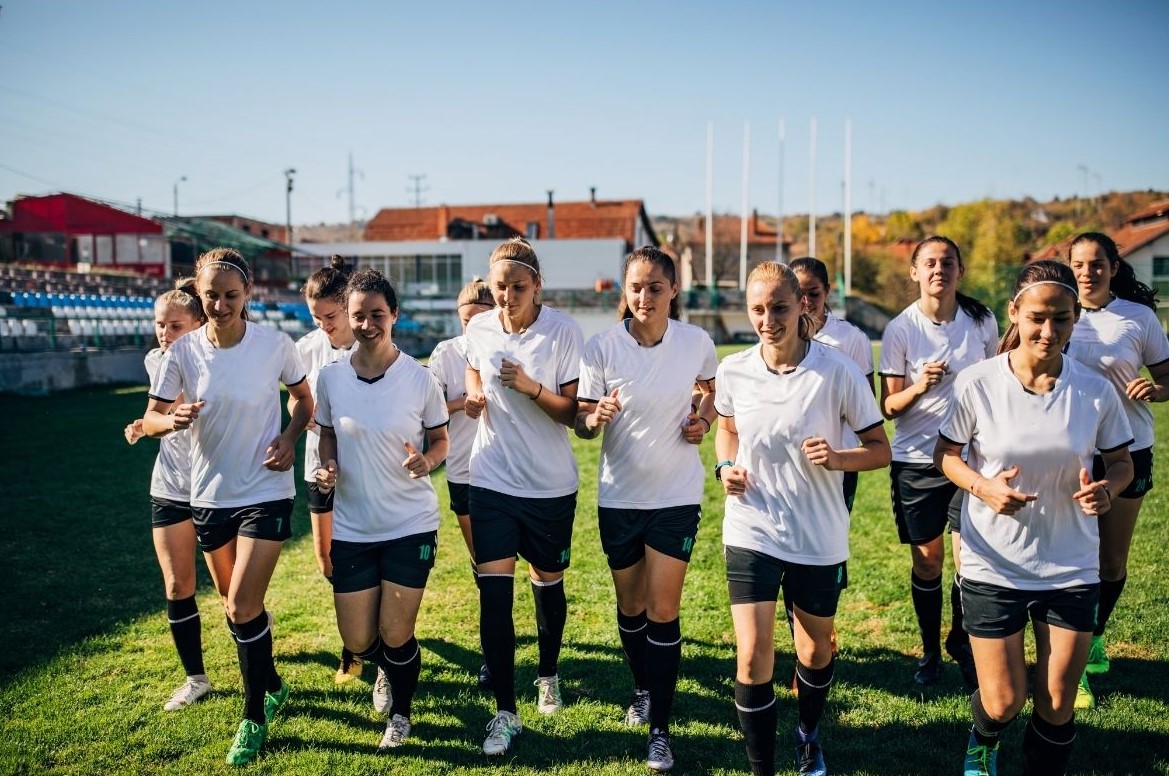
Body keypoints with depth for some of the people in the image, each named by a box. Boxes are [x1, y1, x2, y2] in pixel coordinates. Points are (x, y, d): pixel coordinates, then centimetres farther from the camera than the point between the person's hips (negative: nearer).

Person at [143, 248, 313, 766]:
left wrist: (290, 437, -13)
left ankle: (254, 716, 12)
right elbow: (150, 419, 0)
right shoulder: (183, 351, -6)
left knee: (242, 608, -9)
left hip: (266, 493, -3)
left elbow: (303, 399, 5)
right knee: (236, 604, 16)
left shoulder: (276, 345, -12)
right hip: (209, 494, 4)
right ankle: (272, 685, 41)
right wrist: (172, 419, -23)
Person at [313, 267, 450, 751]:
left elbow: (440, 440, 0)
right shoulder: (331, 377, -4)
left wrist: (426, 461, -22)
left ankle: (401, 713, 32)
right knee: (357, 641, 8)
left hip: (411, 525, -2)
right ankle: (389, 669, 46)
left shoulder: (420, 378, -11)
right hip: (351, 527, 3)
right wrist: (326, 468, -10)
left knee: (395, 635, 1)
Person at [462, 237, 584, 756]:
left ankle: (548, 674, 42)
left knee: (548, 582, 15)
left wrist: (529, 386, -27)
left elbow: (572, 413, -12)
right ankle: (505, 712, 7)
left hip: (550, 484, -2)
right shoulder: (478, 329, -2)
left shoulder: (564, 332, -12)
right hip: (491, 479, 2)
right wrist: (473, 397, -1)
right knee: (493, 592, -4)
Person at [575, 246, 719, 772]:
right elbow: (581, 422, -8)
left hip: (677, 495, -1)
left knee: (663, 609, -2)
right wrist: (597, 417, -30)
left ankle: (660, 729, 10)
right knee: (630, 605, 16)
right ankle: (643, 688, 43)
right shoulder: (601, 348, -12)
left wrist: (704, 419, -7)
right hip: (619, 495, 1)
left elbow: (712, 390, 13)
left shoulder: (697, 342, -8)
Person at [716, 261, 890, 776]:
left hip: (819, 540, 0)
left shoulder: (838, 371, -14)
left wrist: (837, 458, -25)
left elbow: (880, 449, -5)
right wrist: (726, 467, -4)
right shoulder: (733, 370, -5)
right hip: (751, 533, 1)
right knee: (752, 656, -8)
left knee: (816, 650, 18)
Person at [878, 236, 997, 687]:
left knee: (970, 559, -1)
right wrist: (920, 386, -23)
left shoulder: (982, 321, 0)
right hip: (917, 459, -1)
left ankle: (962, 645, 25)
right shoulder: (900, 329, -7)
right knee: (927, 560, 7)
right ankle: (930, 650, 27)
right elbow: (889, 407, -4)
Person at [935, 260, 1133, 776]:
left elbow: (1122, 462, 6)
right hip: (994, 565, -1)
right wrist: (983, 487, -20)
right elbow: (945, 455, -1)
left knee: (1057, 705, 8)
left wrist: (1106, 488, -17)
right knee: (1004, 702, 5)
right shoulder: (977, 383, -12)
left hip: (1071, 568, 2)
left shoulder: (1095, 391, -7)